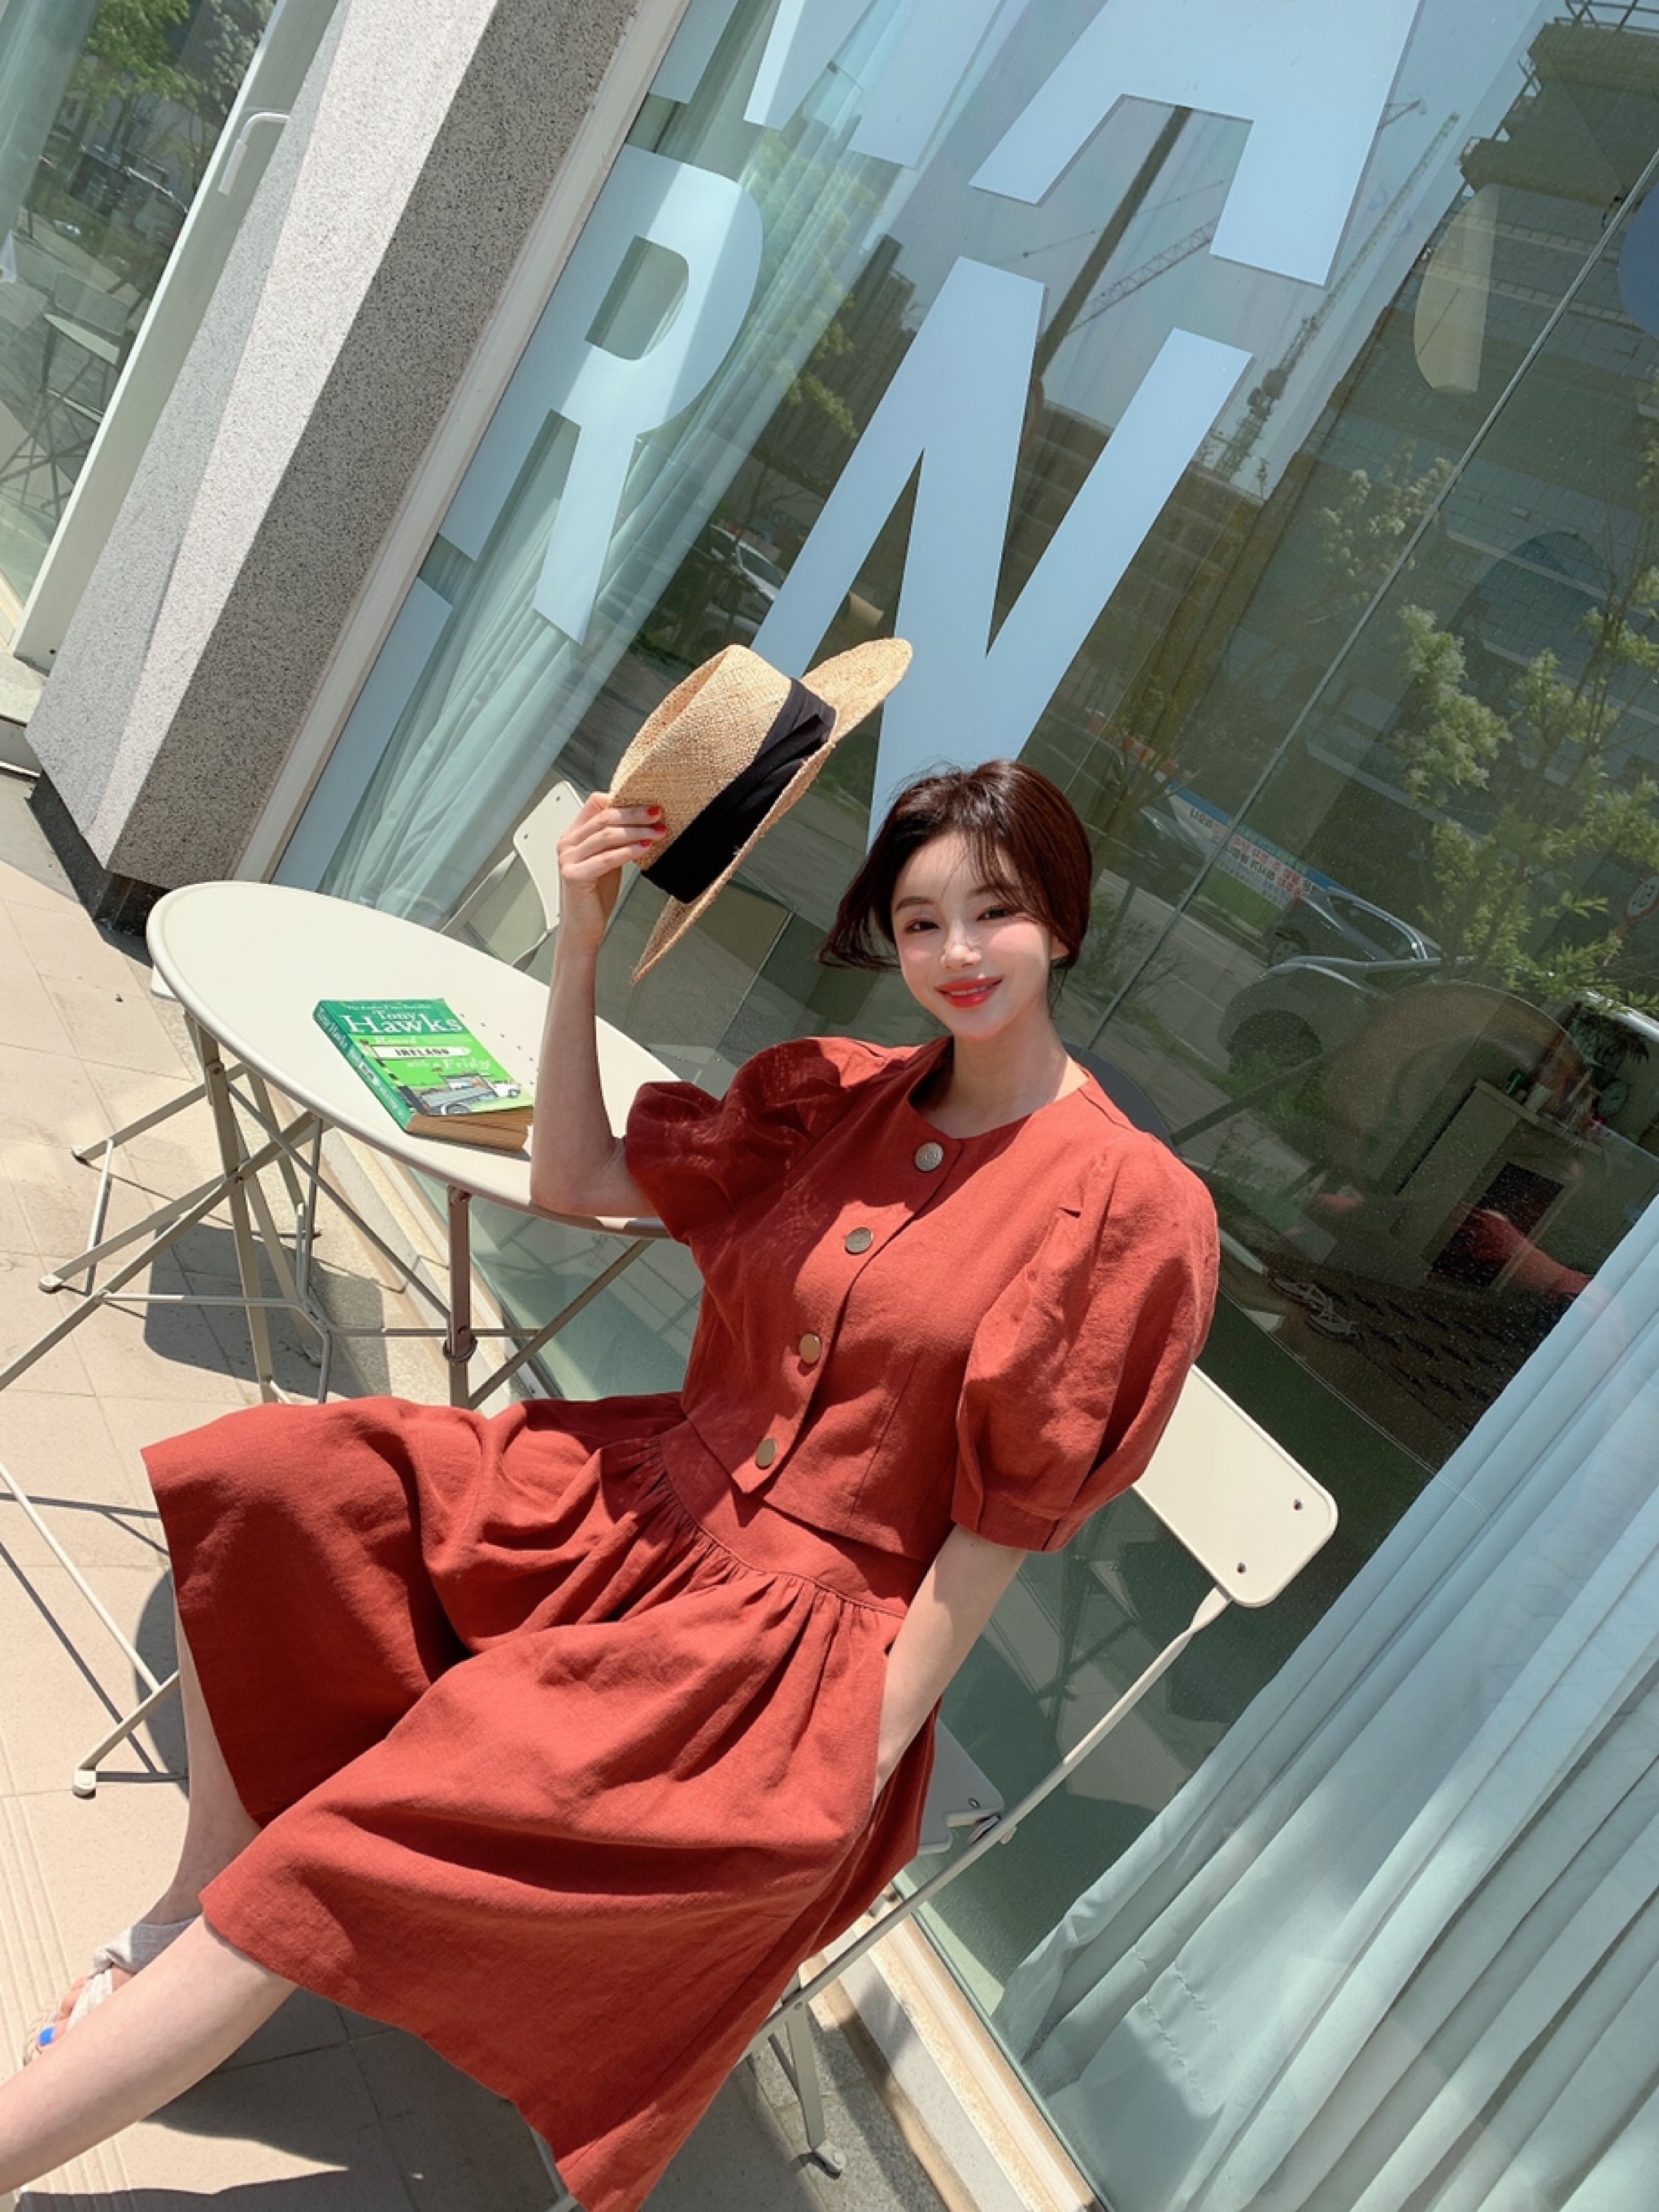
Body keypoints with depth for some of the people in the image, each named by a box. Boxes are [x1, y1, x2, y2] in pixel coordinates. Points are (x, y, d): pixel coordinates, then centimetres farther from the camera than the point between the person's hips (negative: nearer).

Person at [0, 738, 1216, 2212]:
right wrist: (582, 943, -5)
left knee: (377, 1837, -19)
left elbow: (1007, 1513, -11)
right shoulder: (836, 1096, 5)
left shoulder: (1130, 1204, -13)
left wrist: (868, 1748, -13)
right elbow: (574, 1182, 6)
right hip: (646, 1498, 7)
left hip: (809, 1626, -6)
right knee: (275, 1483, -10)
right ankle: (209, 1894, 0)